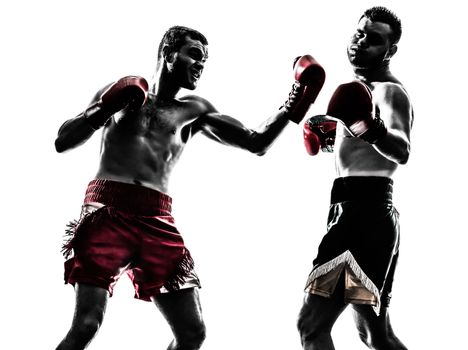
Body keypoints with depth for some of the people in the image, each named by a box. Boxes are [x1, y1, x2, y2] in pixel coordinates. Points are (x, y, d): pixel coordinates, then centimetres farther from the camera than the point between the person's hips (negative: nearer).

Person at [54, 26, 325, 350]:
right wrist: (102, 112, -7)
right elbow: (62, 142, 9)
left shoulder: (195, 110, 20)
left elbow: (256, 143, 14)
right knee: (87, 324, -16)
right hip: (107, 210, -4)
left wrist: (294, 104, 3)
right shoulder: (120, 92, 14)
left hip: (157, 220, 4)